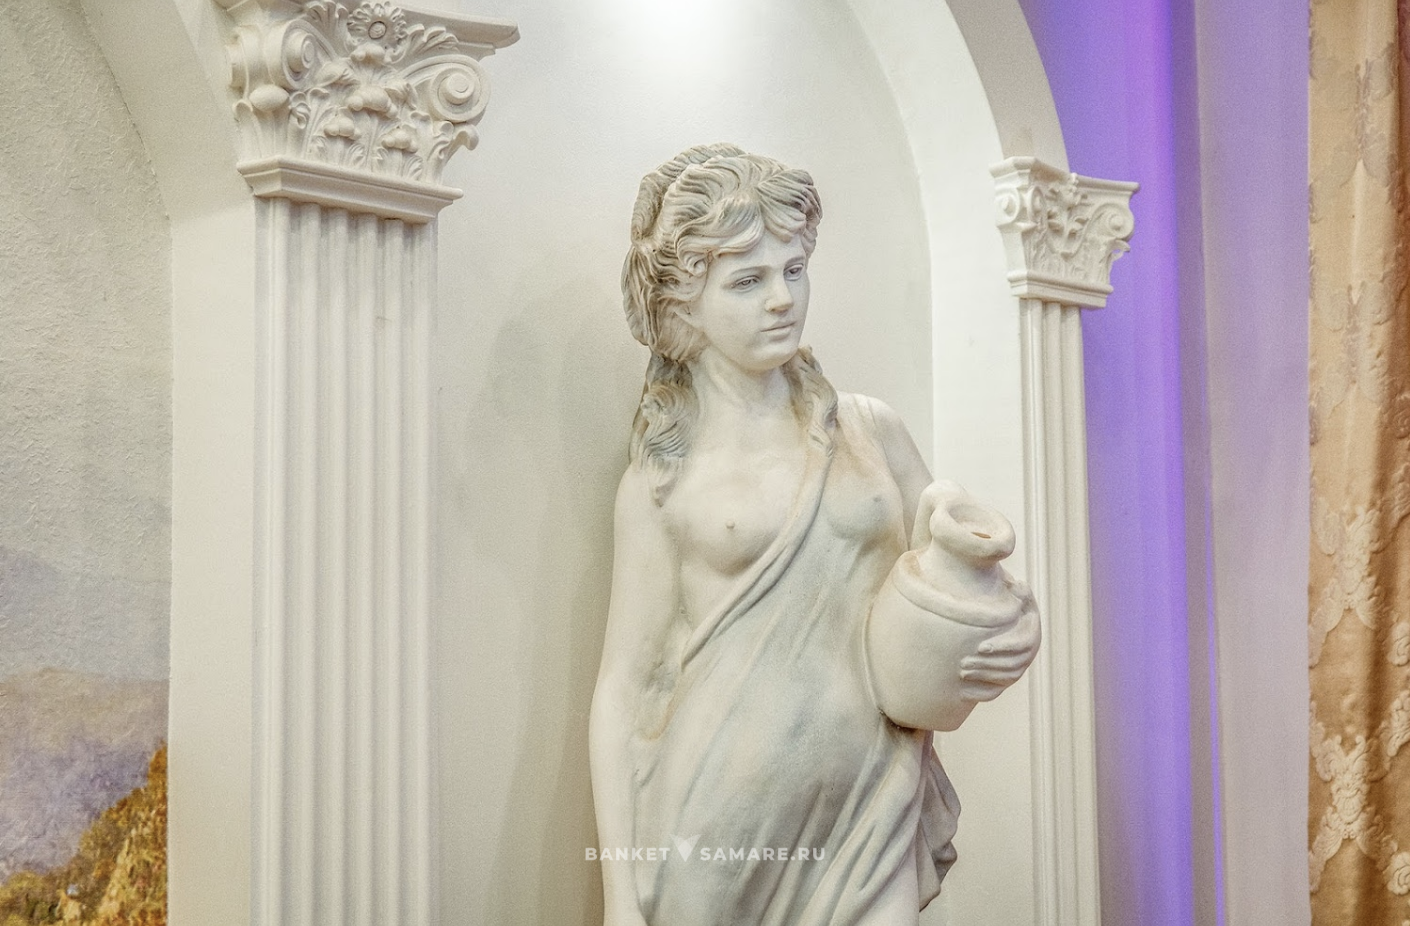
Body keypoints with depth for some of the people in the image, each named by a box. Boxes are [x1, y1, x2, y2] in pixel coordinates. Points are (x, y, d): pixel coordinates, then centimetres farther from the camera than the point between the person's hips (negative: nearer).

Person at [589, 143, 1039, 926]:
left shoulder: (871, 433, 9)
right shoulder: (662, 483, 2)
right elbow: (622, 687, 1)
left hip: (869, 825, 2)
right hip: (716, 834, -2)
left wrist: (1011, 641, -3)